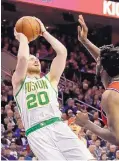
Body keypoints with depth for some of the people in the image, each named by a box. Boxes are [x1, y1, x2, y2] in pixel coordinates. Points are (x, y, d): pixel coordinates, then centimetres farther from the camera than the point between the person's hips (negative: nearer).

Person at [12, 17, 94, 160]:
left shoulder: (50, 79, 28)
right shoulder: (19, 81, 18)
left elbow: (62, 51, 16)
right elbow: (22, 57, -2)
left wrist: (44, 33, 24)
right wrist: (22, 38, 16)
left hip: (58, 126, 3)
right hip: (36, 133, -3)